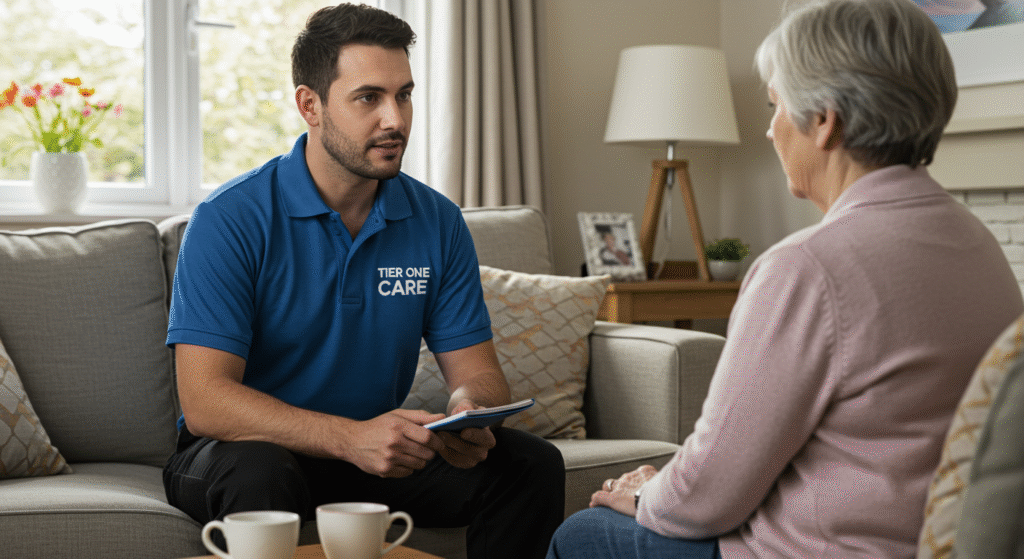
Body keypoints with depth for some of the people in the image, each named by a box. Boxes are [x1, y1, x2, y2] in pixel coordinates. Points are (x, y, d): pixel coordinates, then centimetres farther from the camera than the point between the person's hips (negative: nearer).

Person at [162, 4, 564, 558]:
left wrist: (468, 412, -26)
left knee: (532, 462, -15)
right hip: (253, 447, -4)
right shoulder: (230, 220, -16)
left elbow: (476, 371, 1)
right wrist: (350, 437, -38)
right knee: (260, 473, -38)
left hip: (376, 449, 5)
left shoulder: (438, 222, 0)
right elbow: (204, 400, -24)